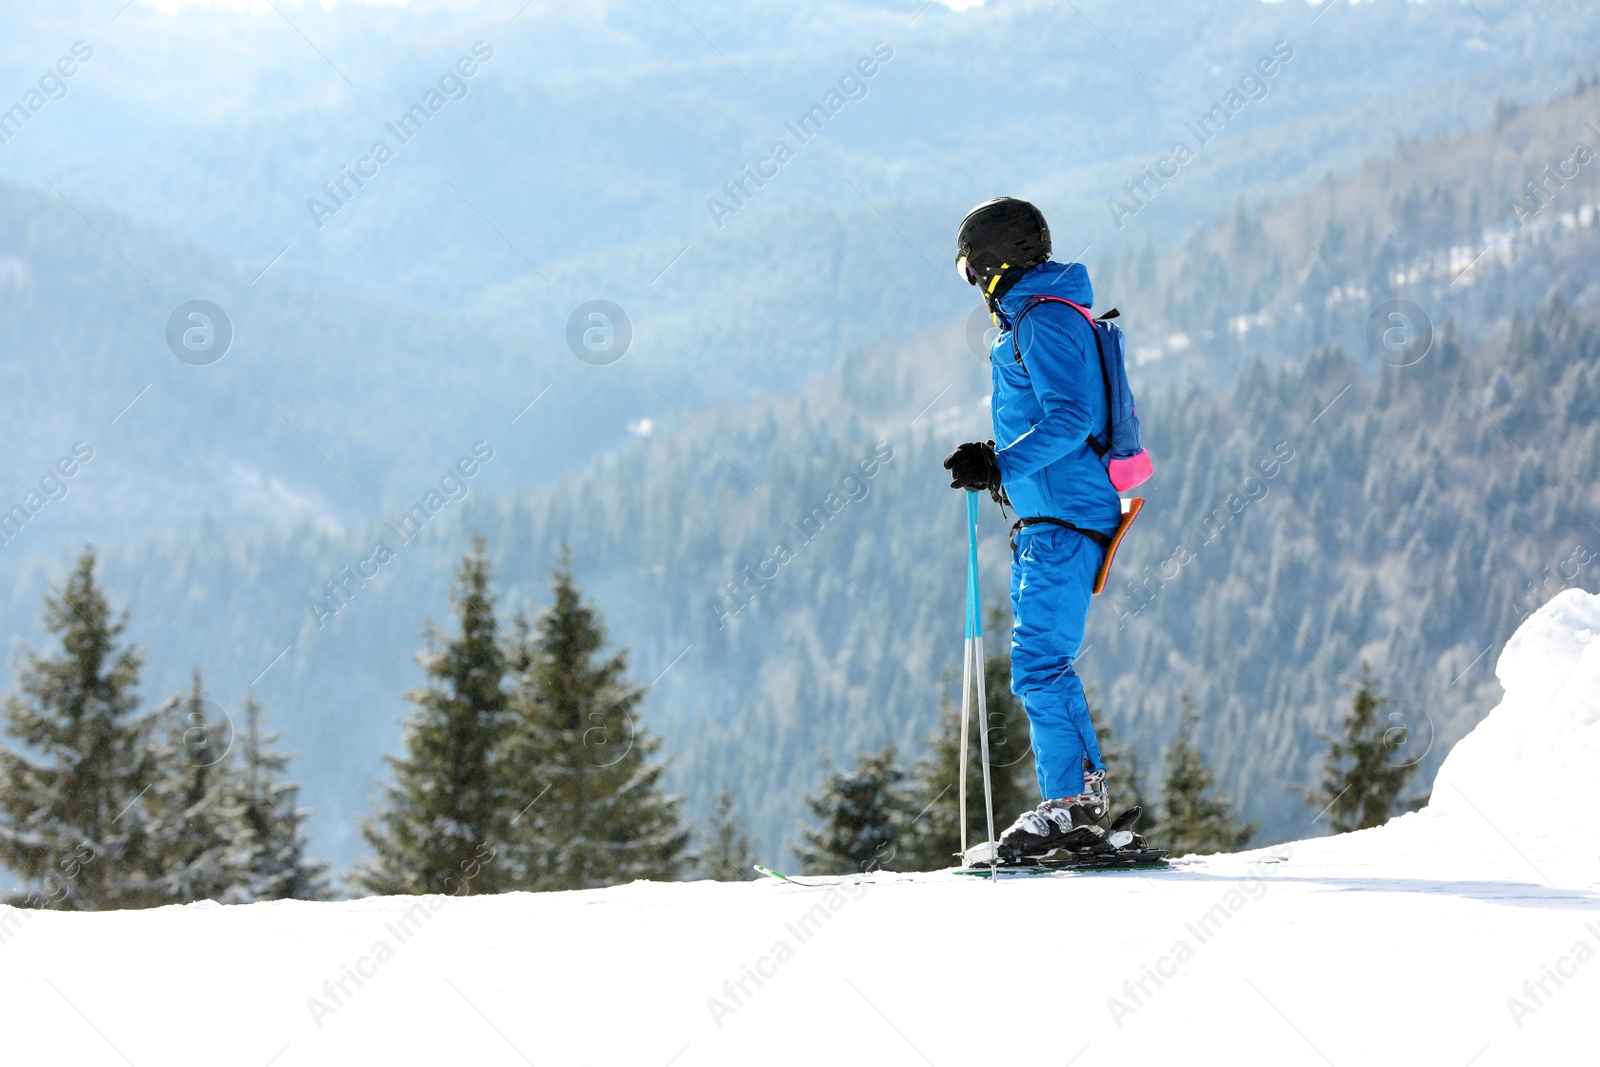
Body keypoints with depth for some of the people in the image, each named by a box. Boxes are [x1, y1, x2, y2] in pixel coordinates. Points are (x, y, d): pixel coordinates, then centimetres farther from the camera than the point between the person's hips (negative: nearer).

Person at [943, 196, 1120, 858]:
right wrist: (997, 459, 19)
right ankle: (1087, 793, 17)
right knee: (1042, 661, 13)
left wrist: (1001, 466, -28)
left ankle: (1068, 804, -11)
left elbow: (1071, 417, -24)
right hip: (1048, 515, 11)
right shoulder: (1036, 316, 19)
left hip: (1063, 517, -11)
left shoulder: (1044, 321, -13)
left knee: (1039, 661, -11)